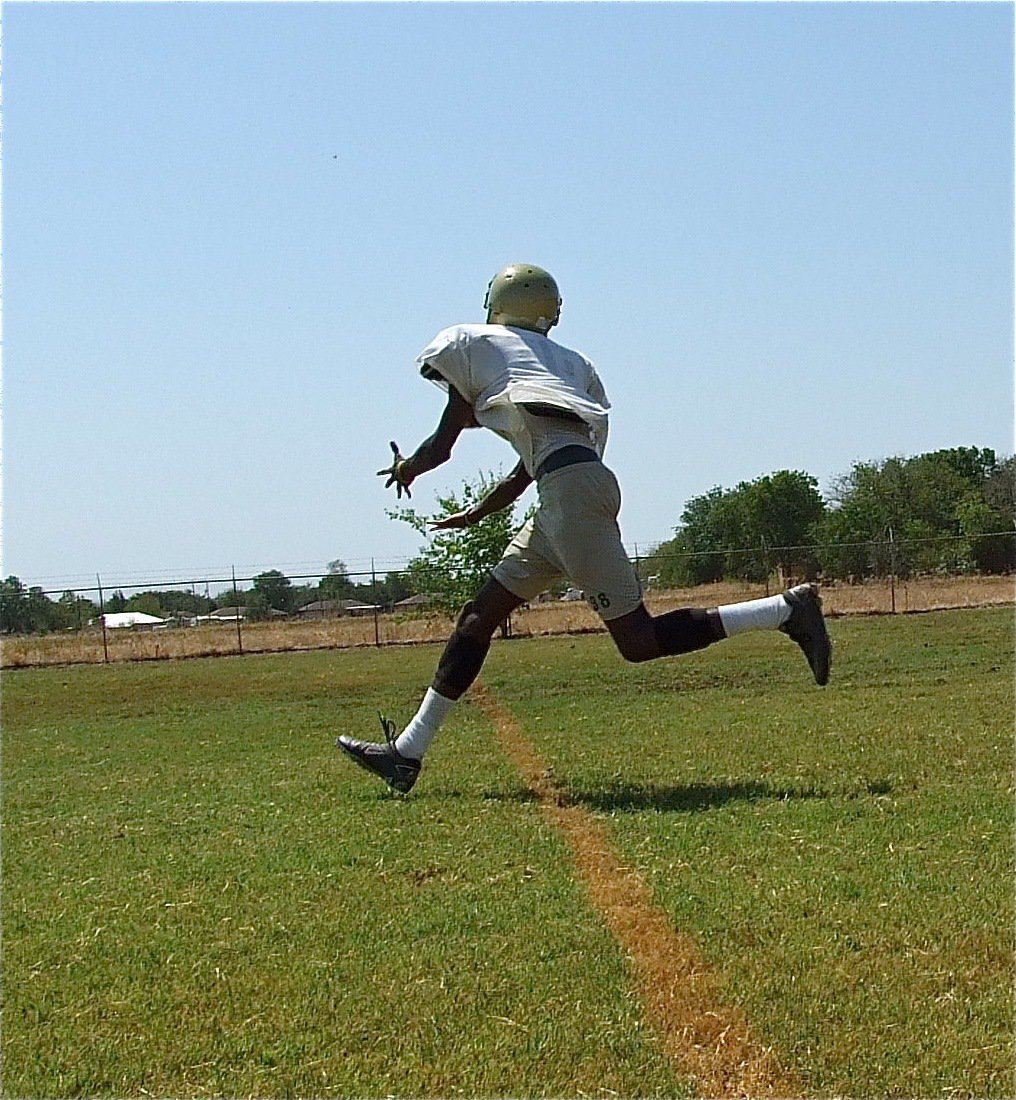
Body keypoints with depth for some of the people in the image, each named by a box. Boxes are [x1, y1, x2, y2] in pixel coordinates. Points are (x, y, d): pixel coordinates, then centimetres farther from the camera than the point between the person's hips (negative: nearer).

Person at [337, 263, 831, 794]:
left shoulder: (471, 343, 10)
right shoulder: (569, 362, 27)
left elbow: (443, 444, 14)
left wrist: (407, 467, 36)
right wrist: (477, 514, 43)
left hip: (571, 489, -9)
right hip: (567, 494, 9)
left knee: (638, 640, -6)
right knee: (479, 615, 12)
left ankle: (787, 610, -8)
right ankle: (408, 751, 15)